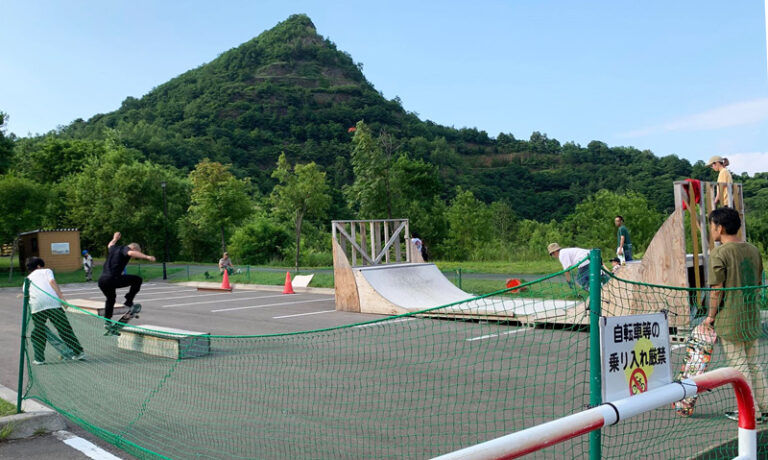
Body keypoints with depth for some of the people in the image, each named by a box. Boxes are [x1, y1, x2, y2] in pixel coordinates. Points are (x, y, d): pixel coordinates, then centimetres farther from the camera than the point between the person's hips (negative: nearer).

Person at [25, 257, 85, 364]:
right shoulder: (46, 271, 22)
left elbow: (26, 294, 30)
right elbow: (52, 282, 3)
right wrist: (61, 297, -6)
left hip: (36, 305, 2)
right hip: (52, 302, -2)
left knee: (38, 333, 16)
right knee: (65, 329, 5)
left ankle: (39, 358, 15)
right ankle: (79, 352, 8)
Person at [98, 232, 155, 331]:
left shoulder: (114, 248, 23)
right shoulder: (125, 249, -1)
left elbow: (110, 245, 49)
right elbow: (131, 253, -26)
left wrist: (115, 239, 69)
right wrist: (146, 257, -33)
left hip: (101, 280, 9)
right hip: (112, 279, -9)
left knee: (111, 299, 32)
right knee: (137, 280, -3)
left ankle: (107, 321, 39)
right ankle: (129, 301, -2)